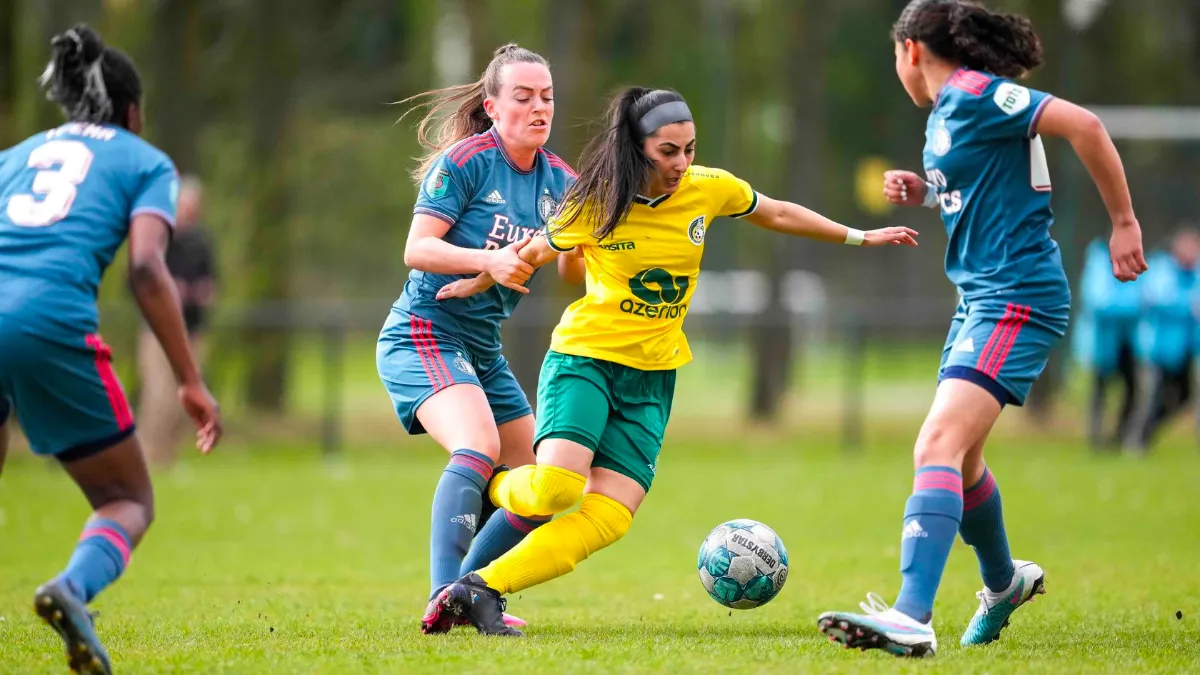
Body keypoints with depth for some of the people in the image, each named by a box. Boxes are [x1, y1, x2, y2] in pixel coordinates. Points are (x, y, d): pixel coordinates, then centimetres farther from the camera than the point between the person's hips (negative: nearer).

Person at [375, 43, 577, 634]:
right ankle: (442, 598, -42)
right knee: (479, 446, -33)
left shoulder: (559, 182, 7)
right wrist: (491, 260, -32)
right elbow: (417, 249, -18)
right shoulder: (464, 161, -12)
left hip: (483, 351, 8)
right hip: (423, 335, -8)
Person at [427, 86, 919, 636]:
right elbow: (539, 252, 9)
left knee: (608, 518, -13)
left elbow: (778, 214, 17)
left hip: (651, 378, 4)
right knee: (556, 485, -27)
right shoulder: (595, 203, -11)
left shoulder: (709, 189, -2)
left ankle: (483, 589, -7)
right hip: (584, 357, -4)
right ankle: (488, 490, 8)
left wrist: (859, 237, 22)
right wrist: (475, 284, 18)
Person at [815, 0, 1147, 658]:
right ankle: (1003, 581, 49)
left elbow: (1083, 126, -22)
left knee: (938, 447, -24)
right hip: (978, 298, 10)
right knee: (956, 458, 24)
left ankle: (911, 620, -35)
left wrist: (1123, 222, -20)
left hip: (1016, 299, -10)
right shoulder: (946, 111, 16)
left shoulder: (977, 94, -13)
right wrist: (923, 192, 11)